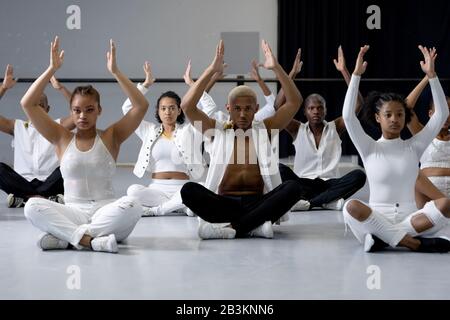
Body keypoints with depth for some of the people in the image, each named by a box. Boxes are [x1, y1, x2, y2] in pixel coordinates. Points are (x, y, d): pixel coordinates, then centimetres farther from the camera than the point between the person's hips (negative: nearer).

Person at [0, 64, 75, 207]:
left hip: (48, 182, -1)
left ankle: (23, 198, -27)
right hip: (23, 181, 1)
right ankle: (49, 198, -32)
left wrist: (61, 88, -11)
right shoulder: (17, 126, 17)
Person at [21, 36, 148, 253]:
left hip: (105, 211, 0)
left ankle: (66, 237, -27)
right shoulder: (62, 138, 8)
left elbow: (141, 106, -6)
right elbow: (27, 104, 0)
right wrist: (52, 69, -4)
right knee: (32, 206, -27)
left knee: (131, 205, -34)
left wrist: (115, 72, -11)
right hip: (72, 213, 1)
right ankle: (92, 239, -36)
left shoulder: (110, 137, 6)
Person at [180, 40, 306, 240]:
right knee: (189, 190, -29)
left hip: (258, 203, 1)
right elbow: (187, 106, -4)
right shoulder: (217, 130, 10)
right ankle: (255, 225, -32)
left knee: (293, 187, -28)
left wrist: (276, 68, -8)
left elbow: (294, 102, 2)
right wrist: (212, 70, -10)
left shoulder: (265, 129, 12)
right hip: (224, 204, -1)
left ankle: (231, 227, -31)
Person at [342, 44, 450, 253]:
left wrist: (431, 75, -7)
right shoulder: (369, 148, 4)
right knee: (351, 207, -35)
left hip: (410, 218, 2)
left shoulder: (413, 147, 9)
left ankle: (385, 237, -26)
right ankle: (408, 240, -31)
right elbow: (348, 115, -10)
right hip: (377, 218, -2)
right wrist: (356, 74, -13)